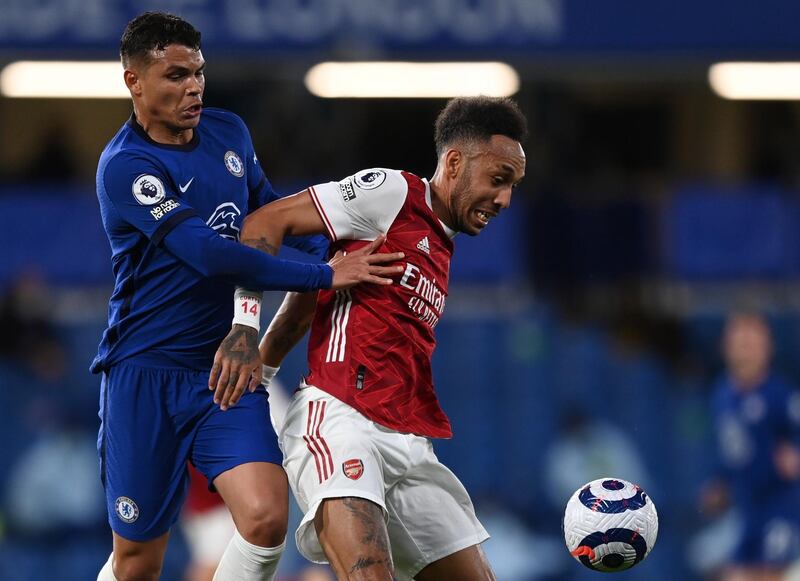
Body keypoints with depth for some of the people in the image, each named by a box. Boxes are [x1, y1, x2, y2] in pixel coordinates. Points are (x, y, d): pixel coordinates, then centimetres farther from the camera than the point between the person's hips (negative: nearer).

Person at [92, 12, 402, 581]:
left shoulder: (229, 132, 7)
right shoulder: (125, 166, -15)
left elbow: (266, 207, 28)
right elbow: (210, 254, -24)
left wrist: (329, 249, 9)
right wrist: (324, 276, -25)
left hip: (224, 369, 5)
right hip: (146, 373, -5)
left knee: (266, 517, -20)